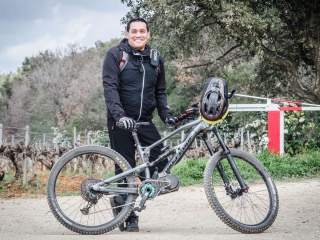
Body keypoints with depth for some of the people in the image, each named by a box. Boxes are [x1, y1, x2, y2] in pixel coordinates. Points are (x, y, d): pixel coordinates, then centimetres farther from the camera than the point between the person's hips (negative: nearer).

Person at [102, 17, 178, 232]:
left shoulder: (156, 59, 12)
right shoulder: (115, 55, -3)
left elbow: (160, 91, 18)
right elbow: (110, 87, -11)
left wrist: (166, 114, 1)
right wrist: (120, 115, -24)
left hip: (145, 121, 4)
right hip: (121, 121, -4)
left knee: (162, 161, -7)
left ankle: (121, 199, 10)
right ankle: (129, 217, 11)